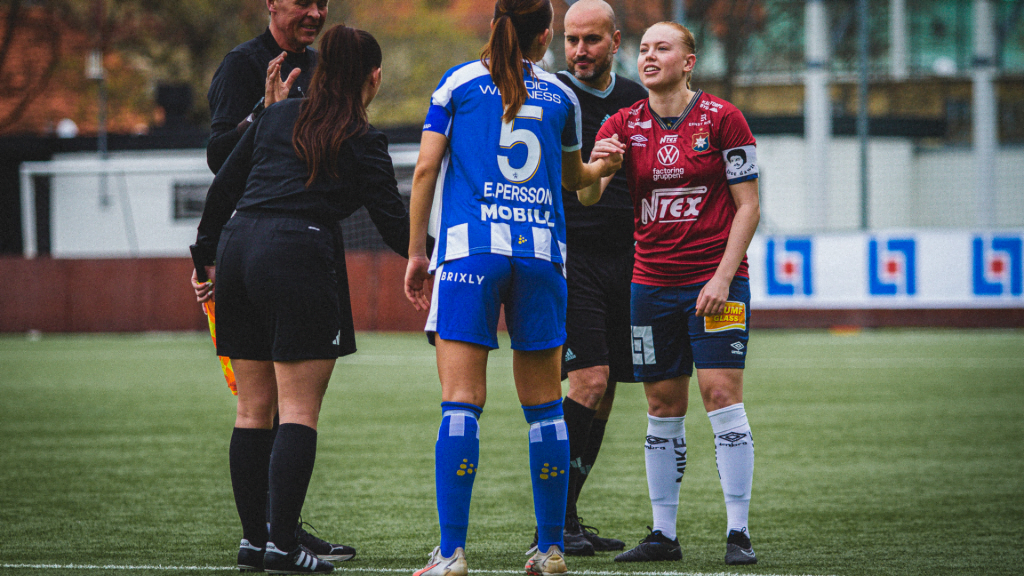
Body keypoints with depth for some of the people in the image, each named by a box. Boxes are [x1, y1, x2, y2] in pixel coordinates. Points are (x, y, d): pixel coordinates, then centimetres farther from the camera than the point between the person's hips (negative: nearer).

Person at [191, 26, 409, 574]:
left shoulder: (276, 116, 18)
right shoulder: (362, 142, 2)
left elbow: (221, 189, 19)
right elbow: (394, 224, 2)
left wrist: (205, 257, 27)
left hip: (237, 247, 6)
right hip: (297, 256, -6)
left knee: (252, 408, 11)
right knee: (298, 410, -4)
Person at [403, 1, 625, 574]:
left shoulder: (458, 82, 6)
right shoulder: (560, 95, 12)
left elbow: (426, 168, 3)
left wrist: (416, 252, 9)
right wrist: (603, 167, 47)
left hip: (469, 250, -2)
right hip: (542, 254, 2)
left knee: (461, 403, -6)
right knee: (544, 407, 9)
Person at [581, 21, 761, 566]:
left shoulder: (722, 118, -3)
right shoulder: (624, 125, 6)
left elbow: (747, 205, -3)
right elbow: (587, 195, -4)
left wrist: (723, 276, -12)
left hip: (714, 281, -4)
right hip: (652, 284, 4)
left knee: (721, 394, -10)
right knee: (663, 408, 5)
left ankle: (738, 532, -8)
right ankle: (663, 534, 9)